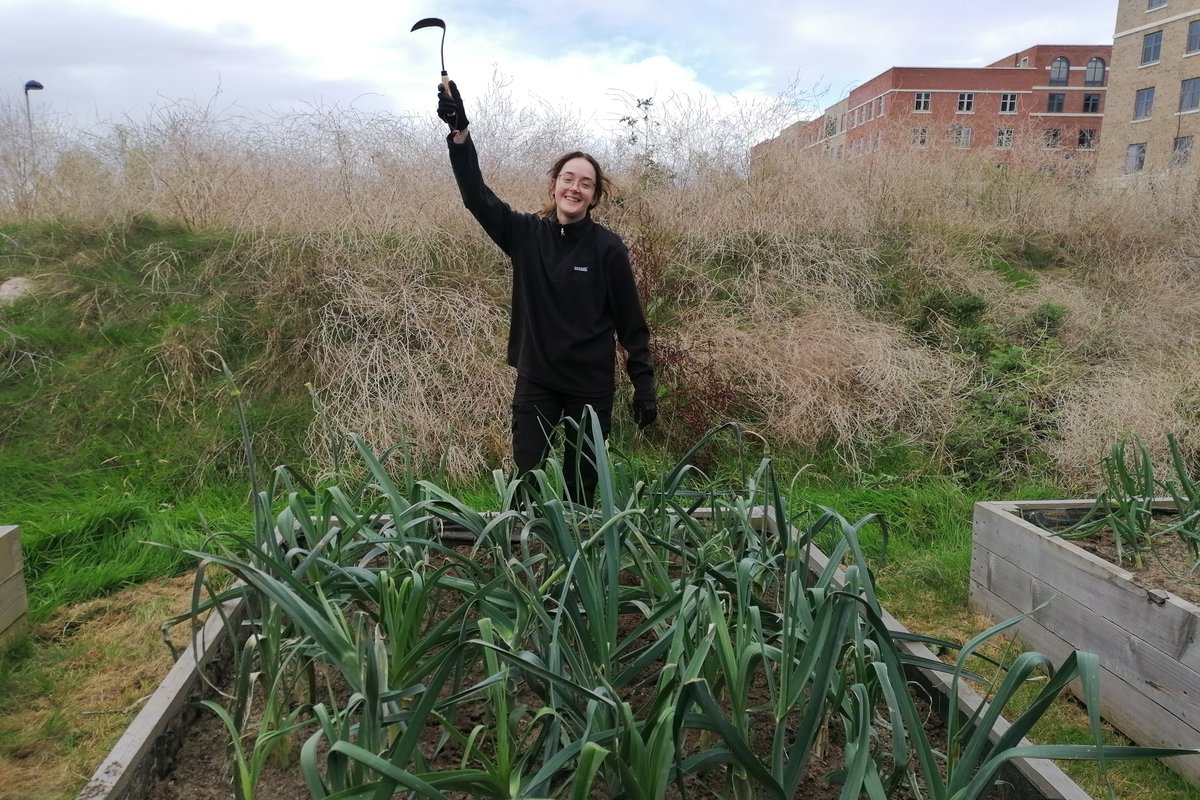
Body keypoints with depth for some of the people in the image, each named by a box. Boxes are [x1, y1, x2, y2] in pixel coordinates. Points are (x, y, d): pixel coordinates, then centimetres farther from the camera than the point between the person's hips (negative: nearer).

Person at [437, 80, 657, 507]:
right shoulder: (526, 233, 0)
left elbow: (631, 323, -6)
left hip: (591, 386, -2)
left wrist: (644, 386, -8)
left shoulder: (607, 248, -8)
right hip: (536, 380, 2)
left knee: (581, 485, 9)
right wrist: (459, 133, -23)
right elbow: (476, 195, -10)